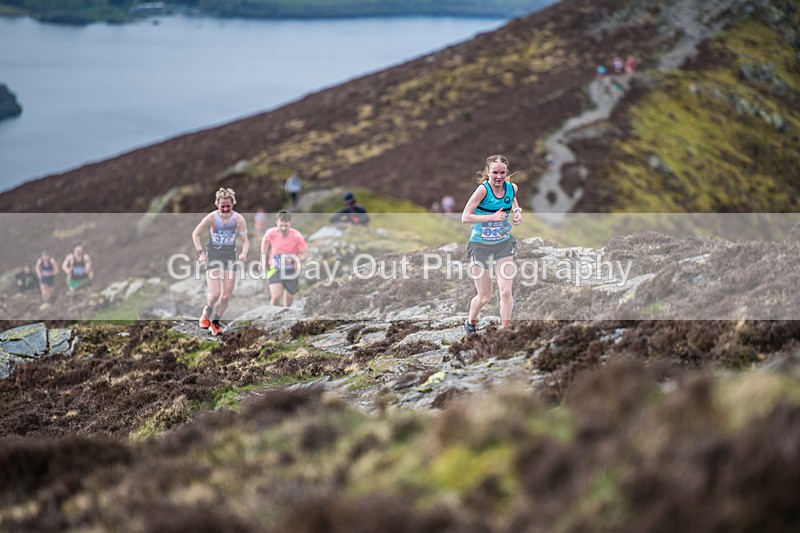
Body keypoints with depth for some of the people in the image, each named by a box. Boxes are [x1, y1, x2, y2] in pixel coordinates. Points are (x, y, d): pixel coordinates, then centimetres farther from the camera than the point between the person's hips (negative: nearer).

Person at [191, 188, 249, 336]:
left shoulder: (239, 220, -11)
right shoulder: (211, 218, -13)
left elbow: (245, 241, -5)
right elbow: (196, 234, 0)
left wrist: (243, 253, -25)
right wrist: (200, 252, -10)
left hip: (230, 257, 2)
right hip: (212, 257, -2)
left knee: (226, 296, 1)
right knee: (215, 293, -15)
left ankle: (215, 322, 22)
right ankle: (207, 312, 18)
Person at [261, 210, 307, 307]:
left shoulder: (297, 236, -20)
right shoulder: (271, 233, -16)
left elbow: (302, 256, -13)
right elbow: (265, 241, 9)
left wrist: (292, 260, -34)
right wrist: (263, 260, 8)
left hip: (291, 271, 0)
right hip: (275, 269, 0)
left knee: (288, 302, 7)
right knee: (276, 296, -21)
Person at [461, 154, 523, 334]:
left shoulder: (511, 188, -6)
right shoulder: (483, 189, -22)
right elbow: (465, 218, -25)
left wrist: (517, 210, 2)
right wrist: (492, 217, -31)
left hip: (504, 245, 4)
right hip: (481, 246, -4)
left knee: (506, 291, -9)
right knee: (484, 297, 6)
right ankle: (470, 323, 37)